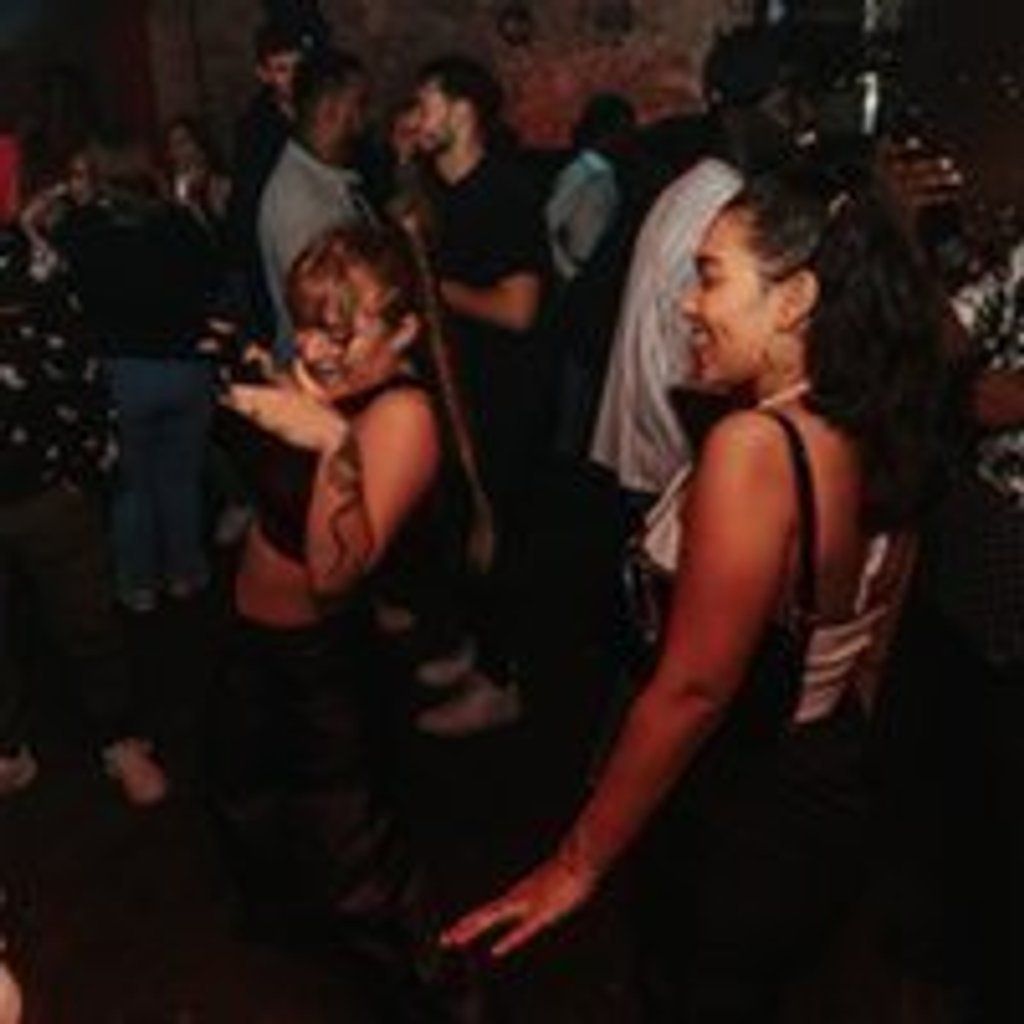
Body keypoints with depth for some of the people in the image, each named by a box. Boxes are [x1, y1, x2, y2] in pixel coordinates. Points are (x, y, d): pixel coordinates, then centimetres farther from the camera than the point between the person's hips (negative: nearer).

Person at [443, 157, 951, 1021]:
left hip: (742, 828, -8)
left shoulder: (753, 445, -28)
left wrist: (578, 863, -16)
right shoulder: (875, 440, -2)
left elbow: (693, 689, -27)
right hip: (836, 804, 8)